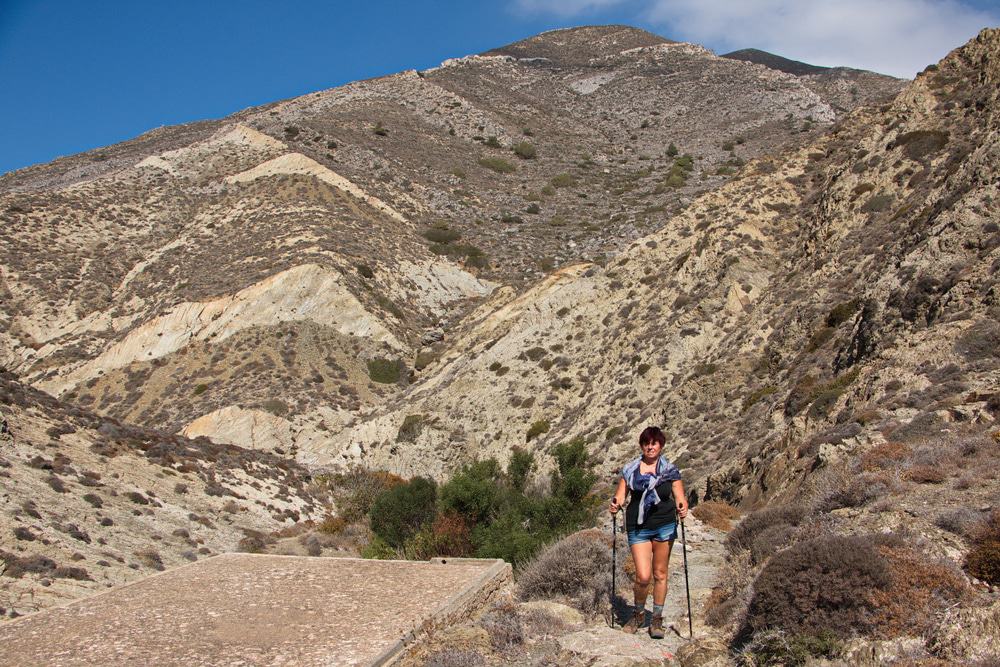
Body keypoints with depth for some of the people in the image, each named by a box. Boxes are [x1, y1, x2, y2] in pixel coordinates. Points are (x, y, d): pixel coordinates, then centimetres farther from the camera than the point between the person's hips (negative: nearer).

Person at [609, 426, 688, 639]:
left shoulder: (670, 470, 4)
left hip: (664, 526, 0)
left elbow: (680, 497, 2)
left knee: (660, 574, 8)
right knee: (643, 577, -8)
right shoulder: (630, 469, 5)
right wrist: (616, 504, -16)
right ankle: (638, 614, 19)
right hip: (638, 527, 0)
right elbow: (620, 495, 6)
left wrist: (682, 508, -20)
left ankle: (657, 619, 22)